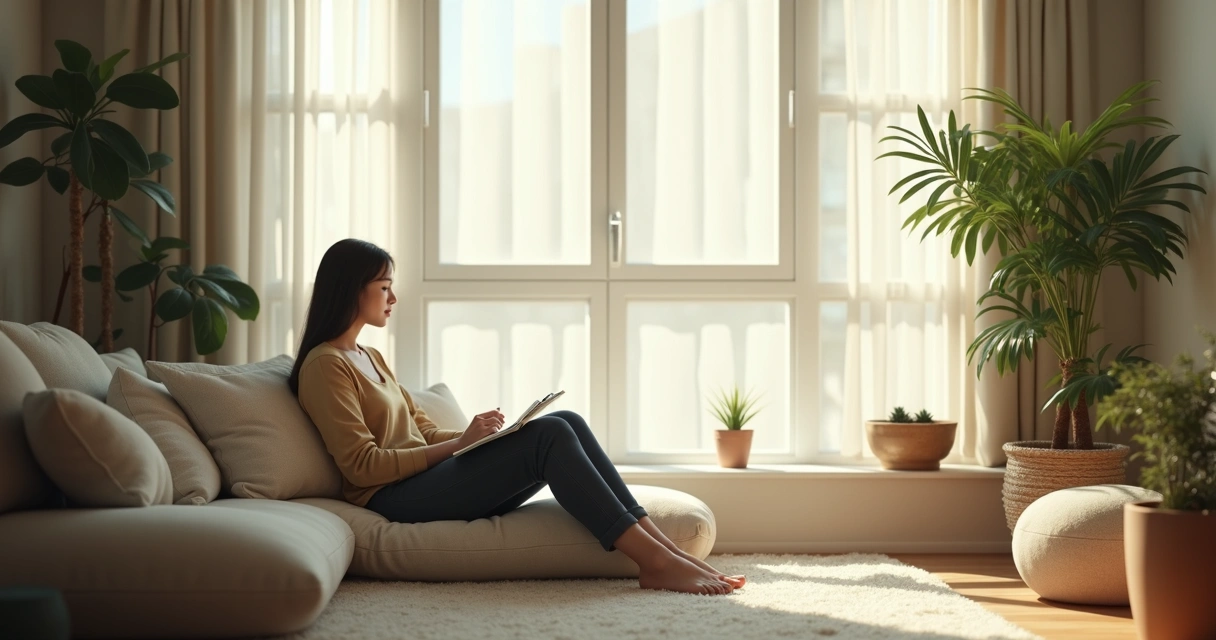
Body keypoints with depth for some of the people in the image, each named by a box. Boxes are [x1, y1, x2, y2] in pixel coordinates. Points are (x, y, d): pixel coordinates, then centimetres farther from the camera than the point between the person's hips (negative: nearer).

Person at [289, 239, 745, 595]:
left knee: (566, 422, -12)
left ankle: (659, 544, -20)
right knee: (549, 435, -24)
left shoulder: (370, 358, 24)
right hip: (394, 499, -8)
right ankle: (654, 560, -28)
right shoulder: (325, 365, -5)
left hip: (426, 482, 8)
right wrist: (461, 443, -14)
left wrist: (475, 435, -1)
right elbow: (362, 466, -13)